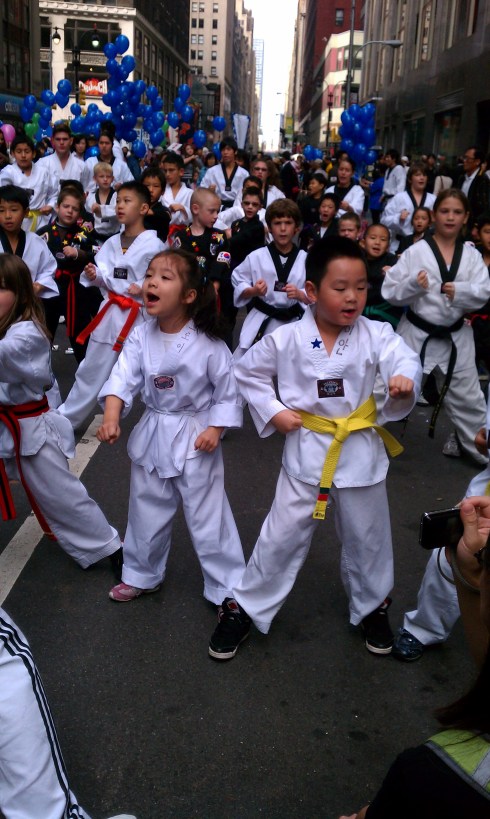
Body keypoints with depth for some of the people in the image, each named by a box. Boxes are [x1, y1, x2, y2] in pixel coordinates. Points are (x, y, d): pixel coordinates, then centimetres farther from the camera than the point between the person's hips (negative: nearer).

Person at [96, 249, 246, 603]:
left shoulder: (208, 342, -16)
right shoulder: (141, 337, -6)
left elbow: (227, 391, -9)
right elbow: (123, 378, -16)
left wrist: (215, 430, -16)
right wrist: (111, 417, -31)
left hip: (196, 439, -4)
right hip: (152, 436, 5)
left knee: (208, 518, 4)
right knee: (147, 512, 19)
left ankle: (229, 588, 20)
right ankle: (142, 575, 41)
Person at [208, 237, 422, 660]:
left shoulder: (376, 334, -8)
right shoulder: (286, 339, -9)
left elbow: (404, 358, -24)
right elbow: (248, 372, 4)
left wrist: (404, 379, -46)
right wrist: (272, 411, -6)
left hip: (361, 451, 2)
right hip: (306, 451, -1)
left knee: (367, 537, 18)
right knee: (283, 535, 7)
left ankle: (372, 606, 43)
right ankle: (246, 607, 27)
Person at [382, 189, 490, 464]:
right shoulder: (415, 252, -7)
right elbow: (390, 291, -8)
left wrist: (460, 290, -25)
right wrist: (413, 284, -26)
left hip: (455, 336, 3)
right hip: (416, 334, -2)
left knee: (468, 398, 15)